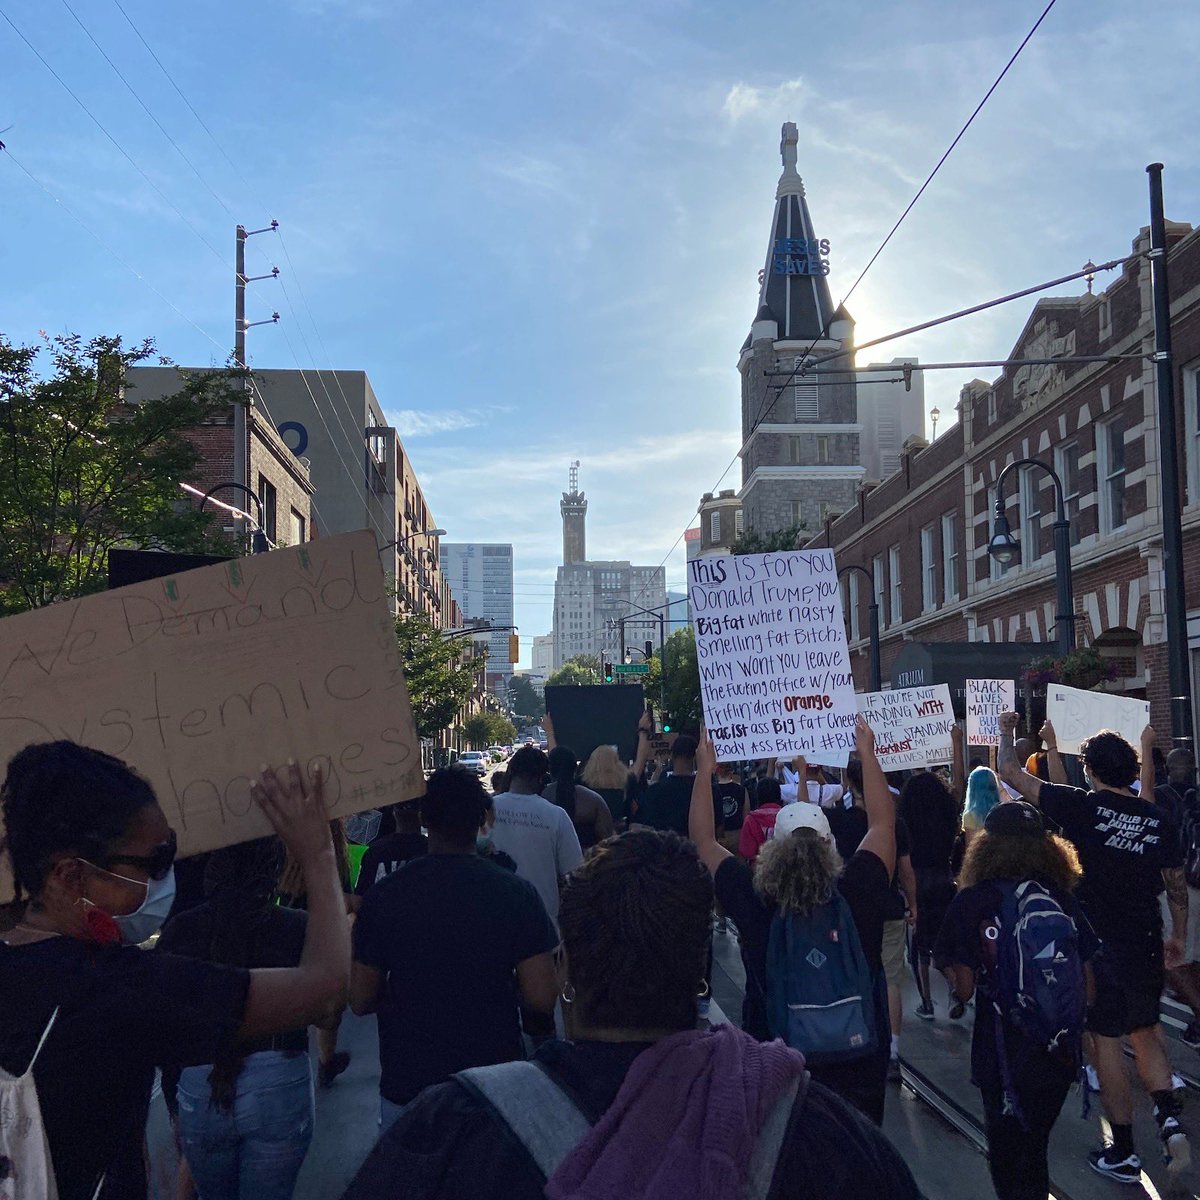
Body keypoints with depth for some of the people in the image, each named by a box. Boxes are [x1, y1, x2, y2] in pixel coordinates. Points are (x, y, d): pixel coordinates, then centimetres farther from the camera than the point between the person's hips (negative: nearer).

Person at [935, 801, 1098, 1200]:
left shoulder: (969, 902, -11)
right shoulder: (1061, 898, -5)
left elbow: (964, 989, -11)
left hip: (1001, 1049, -2)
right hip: (1059, 1048, 2)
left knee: (1005, 1147, 17)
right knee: (1035, 1140, 21)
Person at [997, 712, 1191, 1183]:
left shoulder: (1083, 807, -12)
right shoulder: (1158, 818, -1)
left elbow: (1011, 773, -7)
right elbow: (1176, 884, 8)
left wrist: (1006, 733, 10)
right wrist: (1179, 936, 21)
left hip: (1099, 944, -4)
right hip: (1146, 944, 4)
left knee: (1107, 1041, 6)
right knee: (1145, 1033, 21)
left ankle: (1123, 1153, 14)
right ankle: (1169, 1119, 2)